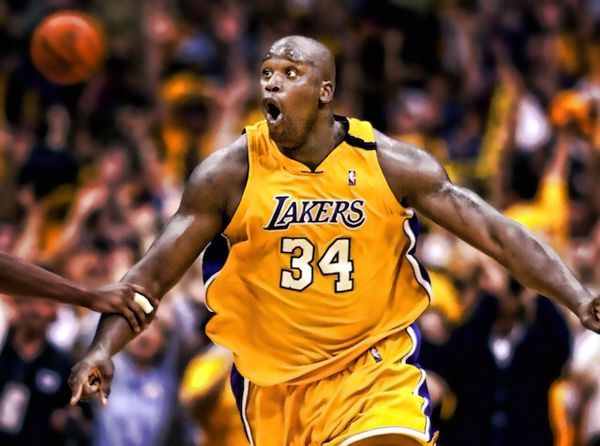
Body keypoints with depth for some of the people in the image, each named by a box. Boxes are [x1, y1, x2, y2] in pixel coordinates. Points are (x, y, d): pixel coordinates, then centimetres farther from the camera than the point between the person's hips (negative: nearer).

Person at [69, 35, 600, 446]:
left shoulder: (388, 163, -8)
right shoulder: (231, 173, -7)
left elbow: (496, 232, -8)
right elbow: (154, 273, -6)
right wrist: (103, 348, -21)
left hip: (376, 370, -2)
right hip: (273, 385, 2)